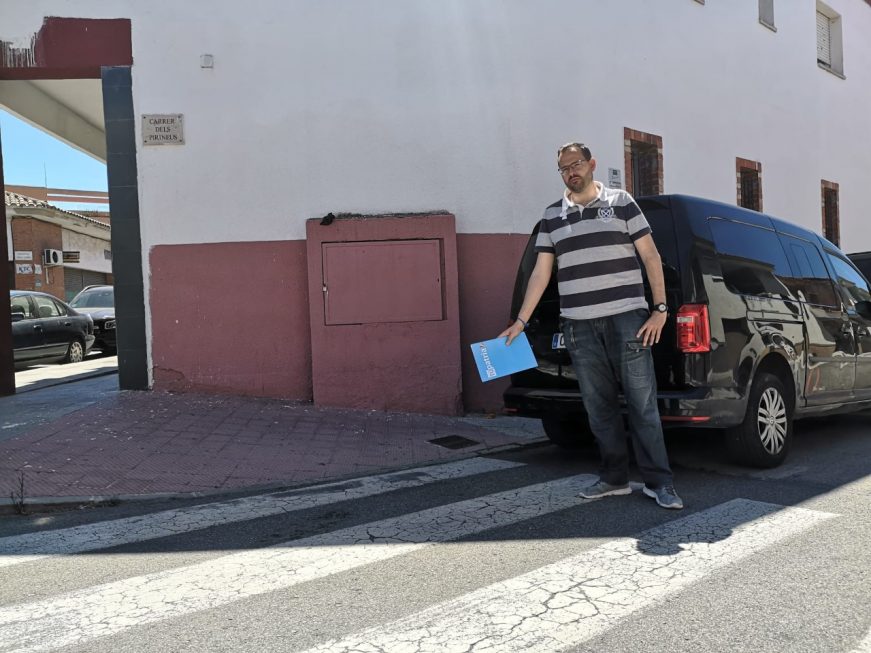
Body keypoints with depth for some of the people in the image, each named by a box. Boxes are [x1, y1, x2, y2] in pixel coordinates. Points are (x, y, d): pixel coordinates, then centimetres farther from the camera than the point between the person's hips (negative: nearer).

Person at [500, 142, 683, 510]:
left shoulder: (620, 202, 5)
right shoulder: (552, 216, 13)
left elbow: (650, 256, 3)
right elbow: (541, 273, 13)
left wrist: (660, 308, -4)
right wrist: (521, 321, 8)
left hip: (627, 318, -3)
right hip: (578, 325, 3)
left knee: (642, 403, -2)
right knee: (598, 406, 8)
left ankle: (658, 482, 6)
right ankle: (614, 478, 19)